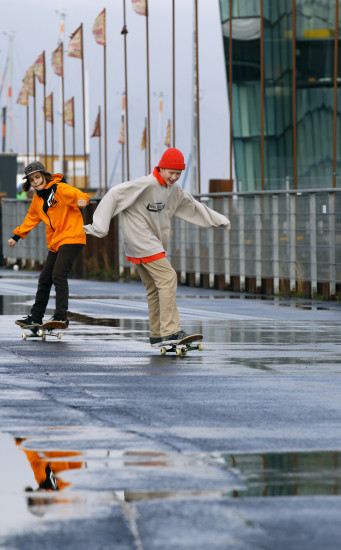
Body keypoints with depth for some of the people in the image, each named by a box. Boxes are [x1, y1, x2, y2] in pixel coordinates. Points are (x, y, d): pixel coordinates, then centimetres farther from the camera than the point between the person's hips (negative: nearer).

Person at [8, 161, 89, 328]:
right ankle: (36, 317, 20)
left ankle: (61, 316, -20)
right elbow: (31, 218, 29)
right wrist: (16, 236, 28)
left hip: (71, 238, -8)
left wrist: (82, 200, -50)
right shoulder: (37, 199, 14)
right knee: (45, 278, 11)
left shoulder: (60, 188, -10)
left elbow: (77, 194, -27)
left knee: (58, 275, -19)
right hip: (55, 242, 8)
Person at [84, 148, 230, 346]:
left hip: (154, 244, 9)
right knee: (168, 278, -17)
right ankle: (170, 332, -21)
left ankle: (157, 335, 17)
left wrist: (218, 220, 32)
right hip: (139, 239, -9)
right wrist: (100, 225, -21)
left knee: (155, 288, 11)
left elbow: (192, 206, 26)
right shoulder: (145, 185, -17)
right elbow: (115, 195, -18)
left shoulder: (173, 189, 10)